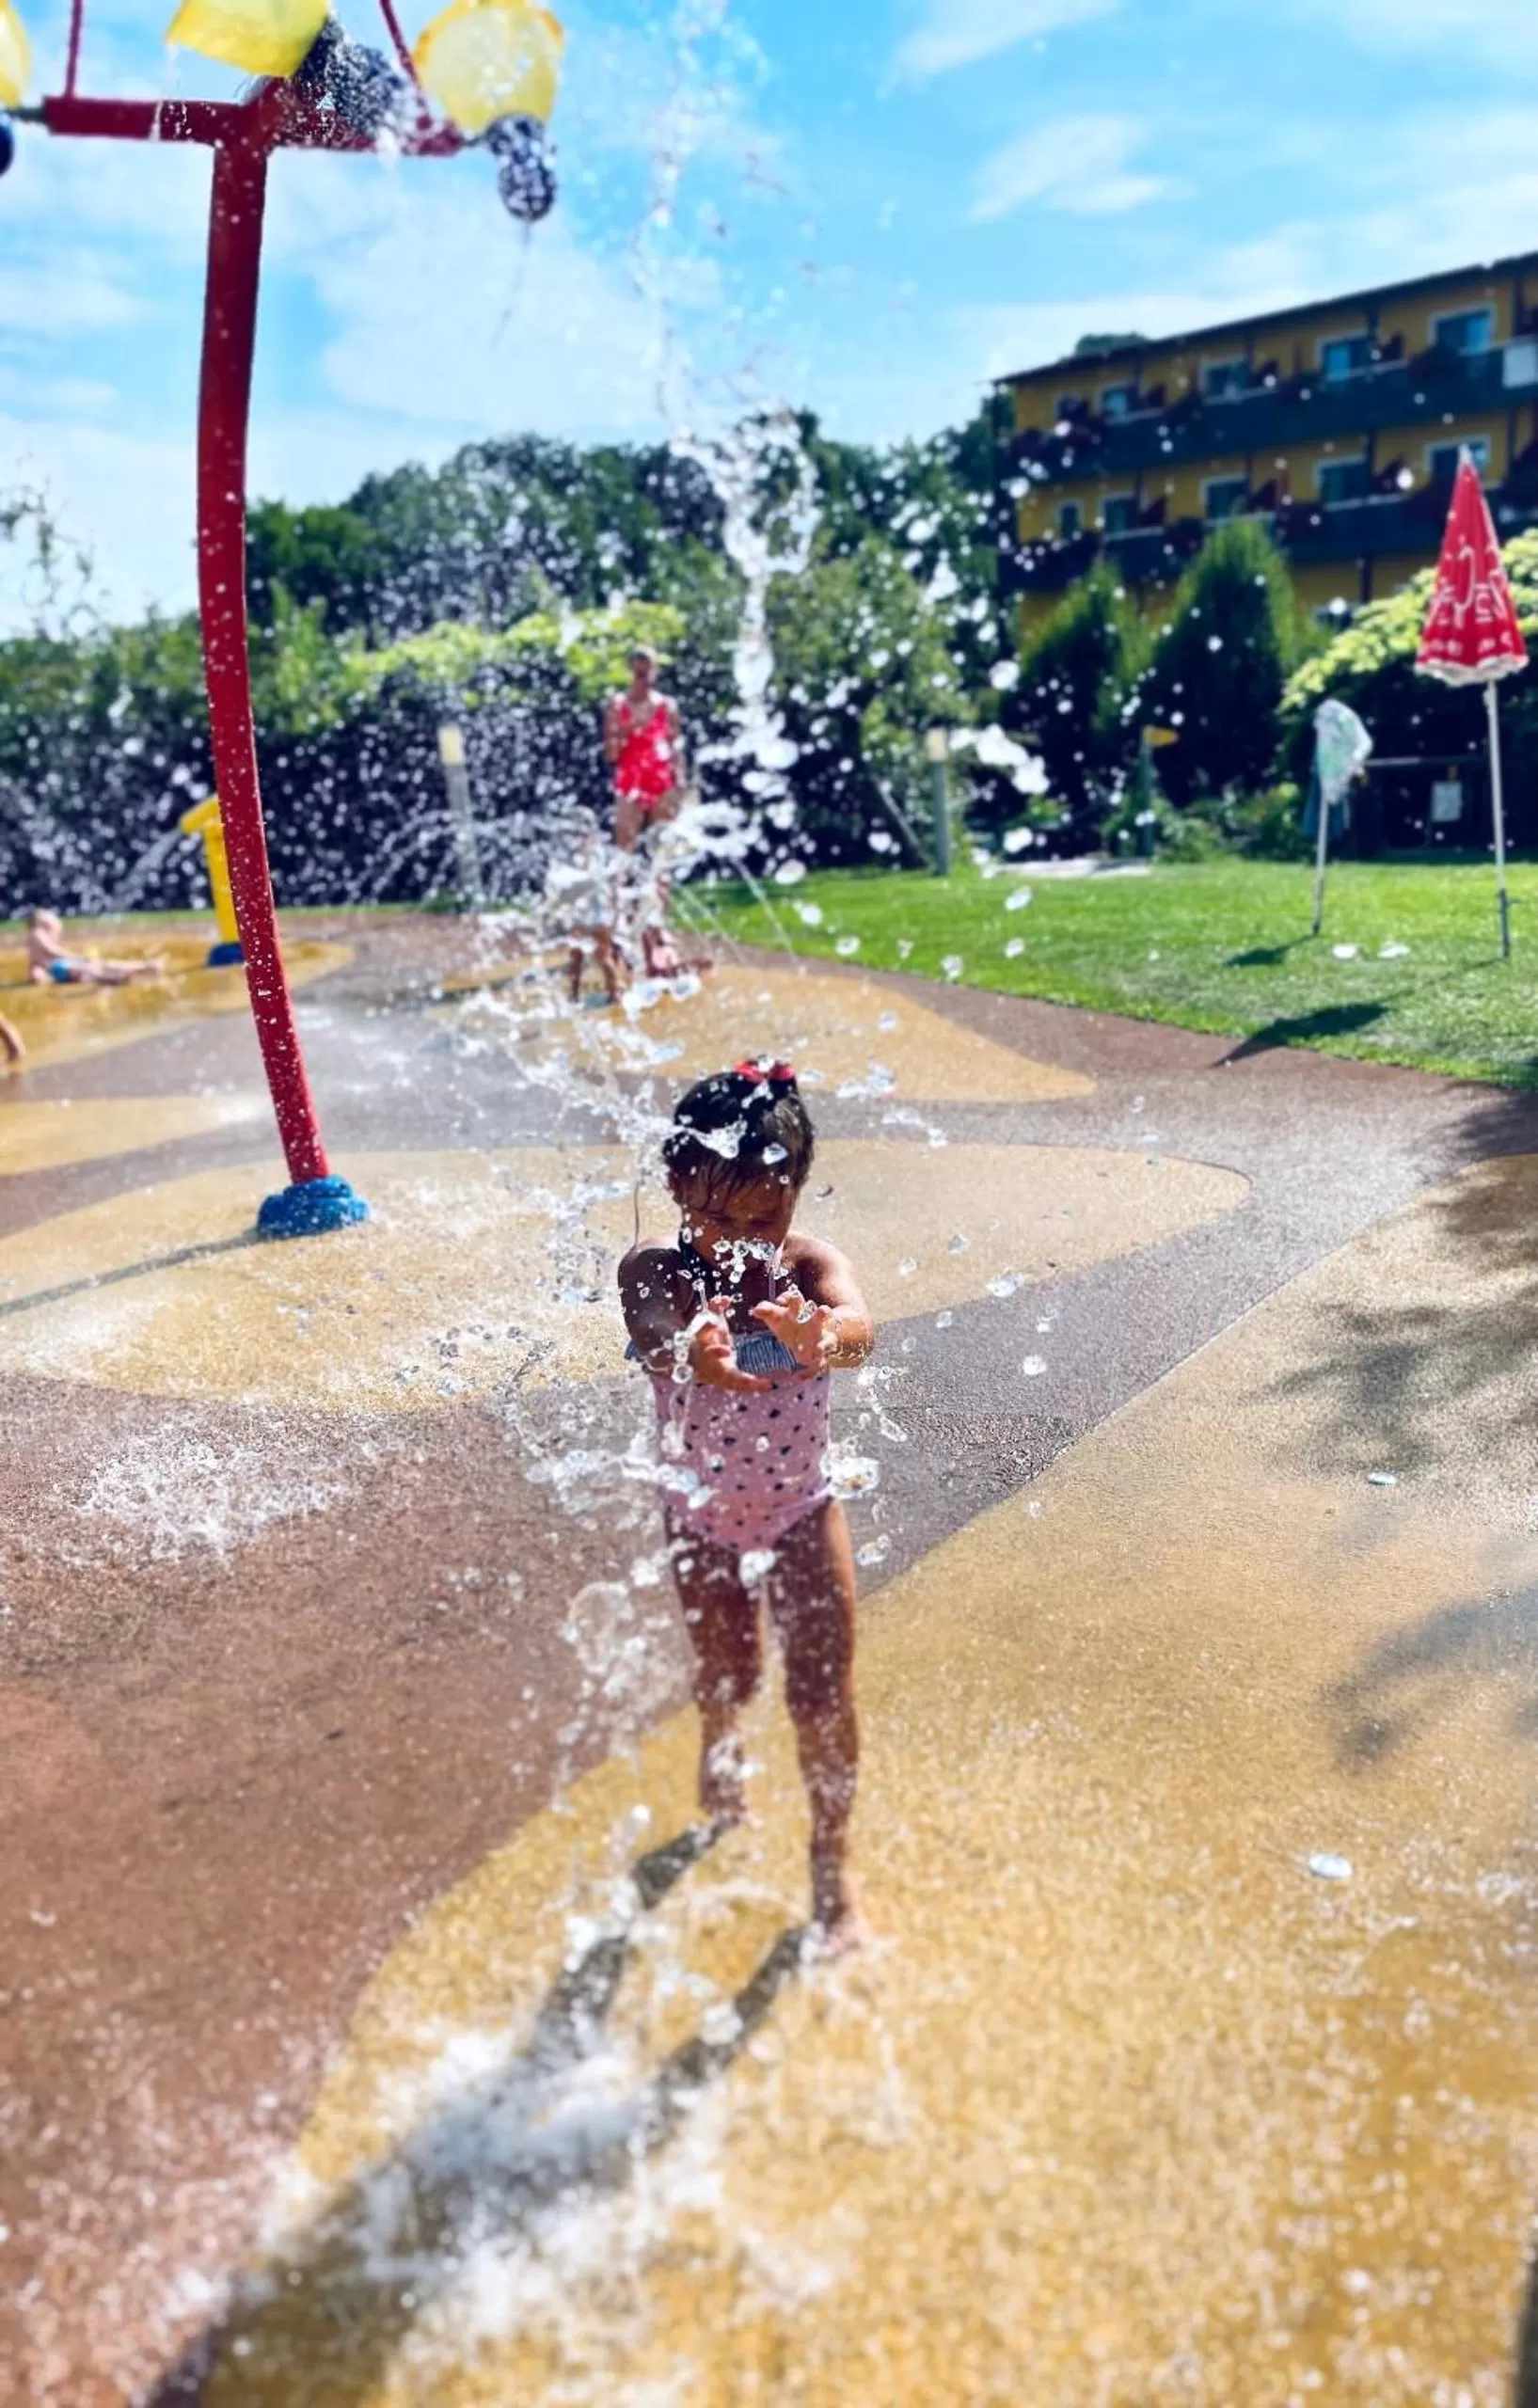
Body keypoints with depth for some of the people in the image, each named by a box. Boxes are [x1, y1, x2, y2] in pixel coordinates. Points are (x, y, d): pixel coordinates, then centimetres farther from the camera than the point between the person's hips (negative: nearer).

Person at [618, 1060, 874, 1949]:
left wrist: (822, 1336, -70)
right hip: (701, 1518, 1)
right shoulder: (655, 1274, -22)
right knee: (729, 1674, 21)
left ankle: (833, 1859, 26)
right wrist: (693, 1351, -71)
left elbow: (858, 1329, -44)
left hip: (804, 1513, -1)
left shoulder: (812, 1267, -21)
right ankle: (723, 1754, 57)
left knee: (824, 1691, 2)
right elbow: (657, 1334, -46)